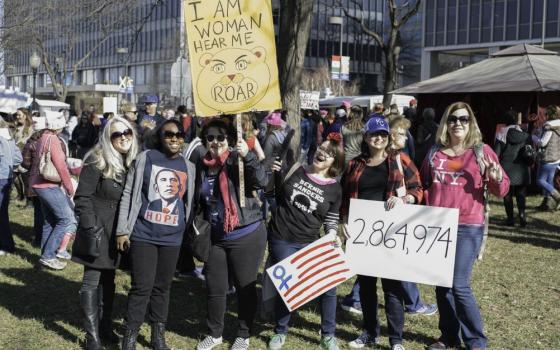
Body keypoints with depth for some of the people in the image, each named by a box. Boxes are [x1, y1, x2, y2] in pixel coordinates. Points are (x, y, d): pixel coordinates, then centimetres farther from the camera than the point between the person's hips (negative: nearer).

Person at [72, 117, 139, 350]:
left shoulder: (133, 162, 5)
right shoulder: (97, 161, -13)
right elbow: (82, 197, -15)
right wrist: (90, 228, -19)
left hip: (118, 231, 6)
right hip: (98, 229, -6)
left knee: (108, 279, 15)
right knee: (92, 281, 0)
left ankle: (105, 327, 26)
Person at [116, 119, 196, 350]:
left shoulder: (189, 167, 8)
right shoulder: (145, 158, -2)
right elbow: (128, 194, -2)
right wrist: (122, 230, -5)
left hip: (172, 238, 3)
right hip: (143, 234, -3)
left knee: (162, 287, 11)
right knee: (142, 286, -4)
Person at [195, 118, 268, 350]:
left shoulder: (237, 161, -9)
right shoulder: (203, 167, 5)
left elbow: (261, 182, -25)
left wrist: (248, 156, -35)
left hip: (247, 236, -5)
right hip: (216, 237, 5)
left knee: (245, 287, 6)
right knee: (214, 288, 12)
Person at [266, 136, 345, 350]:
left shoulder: (334, 188, 1)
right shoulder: (294, 170, -2)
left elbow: (331, 220, 7)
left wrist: (331, 235, -12)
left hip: (310, 244, 2)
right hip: (281, 241, -1)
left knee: (328, 286, -3)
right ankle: (280, 333, 27)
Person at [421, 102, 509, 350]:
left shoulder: (482, 151, -1)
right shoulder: (435, 152, 9)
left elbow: (500, 189, -1)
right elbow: (424, 184, 21)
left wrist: (497, 180, -22)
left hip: (468, 227, -4)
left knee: (459, 285, -10)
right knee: (441, 284, 10)